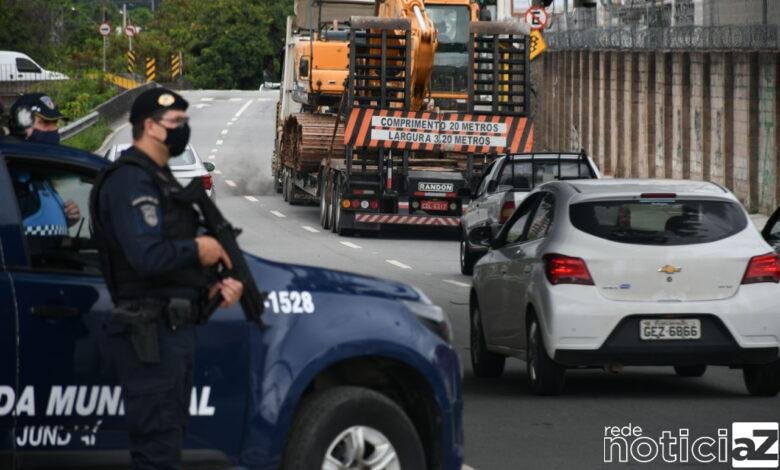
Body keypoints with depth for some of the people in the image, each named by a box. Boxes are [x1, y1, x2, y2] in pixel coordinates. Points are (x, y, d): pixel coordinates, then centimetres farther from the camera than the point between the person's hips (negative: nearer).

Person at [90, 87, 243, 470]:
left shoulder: (160, 179, 20)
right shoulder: (131, 181, -14)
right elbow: (146, 256, -26)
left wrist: (212, 288, 7)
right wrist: (197, 249, -10)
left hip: (173, 327, 11)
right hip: (151, 334, -11)